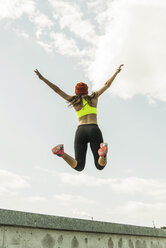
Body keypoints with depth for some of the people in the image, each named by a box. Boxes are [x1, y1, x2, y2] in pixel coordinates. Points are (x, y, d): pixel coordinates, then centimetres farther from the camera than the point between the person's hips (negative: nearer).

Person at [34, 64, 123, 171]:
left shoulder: (74, 100, 19)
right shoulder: (94, 97, 19)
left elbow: (57, 89, 21)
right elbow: (107, 84, 30)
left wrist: (43, 78, 23)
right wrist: (116, 72, 43)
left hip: (80, 131, 1)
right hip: (94, 130, -1)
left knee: (78, 167, 4)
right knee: (100, 165, -1)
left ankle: (61, 152, -26)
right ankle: (103, 153, -38)